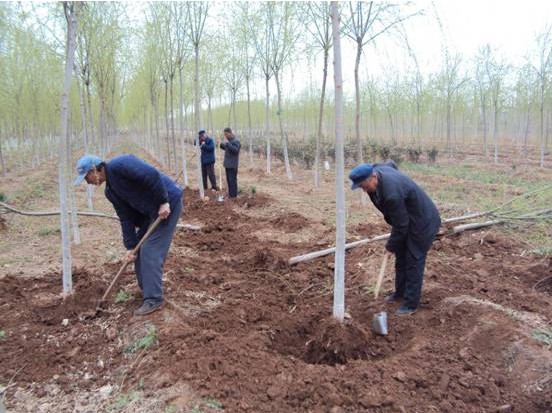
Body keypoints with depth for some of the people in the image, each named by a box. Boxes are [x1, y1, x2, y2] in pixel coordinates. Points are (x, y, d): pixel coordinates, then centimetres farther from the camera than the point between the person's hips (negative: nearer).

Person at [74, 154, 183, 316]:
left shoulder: (120, 165, -19)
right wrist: (130, 246, 4)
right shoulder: (110, 191, 9)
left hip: (168, 203, -9)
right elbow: (126, 217, 9)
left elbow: (152, 175, -28)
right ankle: (147, 289, 27)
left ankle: (153, 299, -4)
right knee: (140, 249, 13)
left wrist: (164, 202, -24)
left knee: (150, 250, -11)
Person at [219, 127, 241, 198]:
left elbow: (235, 150, -26)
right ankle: (230, 193, 22)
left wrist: (227, 143, -27)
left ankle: (233, 194, -1)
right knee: (228, 179, 14)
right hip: (227, 164, 9)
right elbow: (226, 148, 23)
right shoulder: (229, 141, 14)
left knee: (232, 180, -6)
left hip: (232, 165, -9)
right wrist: (222, 144, 4)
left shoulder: (236, 141, -13)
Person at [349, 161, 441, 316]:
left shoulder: (392, 193, -38)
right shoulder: (376, 169, -12)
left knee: (413, 262, -3)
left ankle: (411, 303, 8)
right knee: (401, 258, 17)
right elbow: (391, 164, 14)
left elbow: (401, 225, -27)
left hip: (423, 222, -10)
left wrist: (391, 245, -10)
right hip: (407, 219, 10)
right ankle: (400, 292, 32)